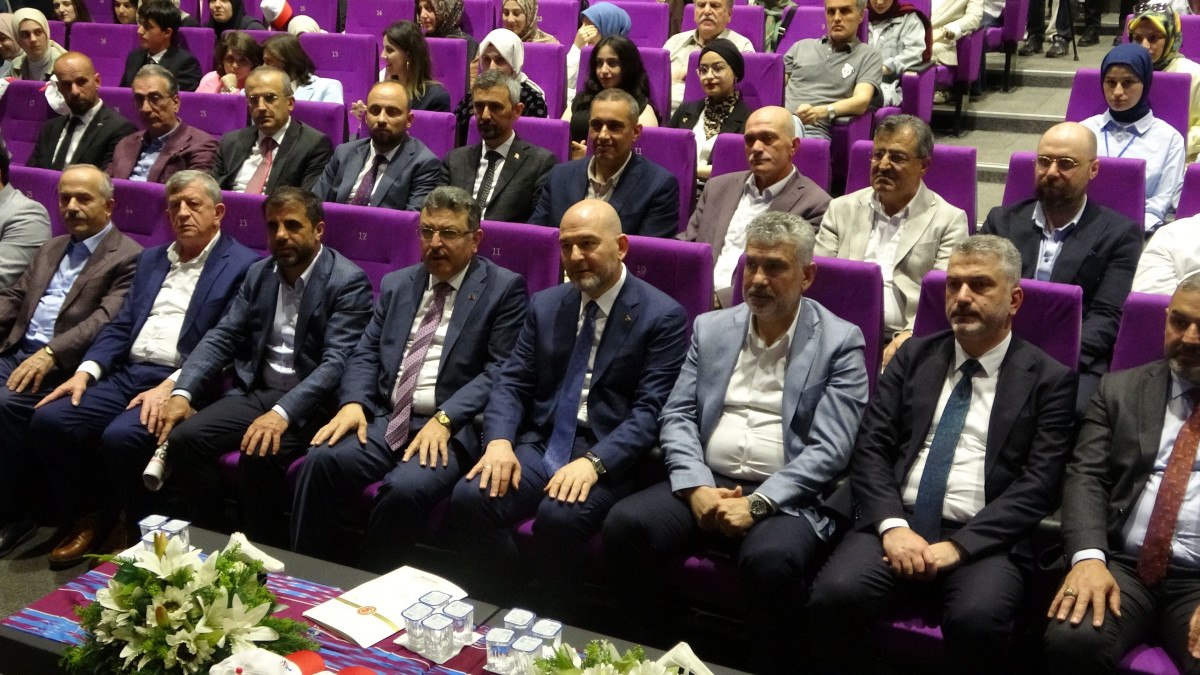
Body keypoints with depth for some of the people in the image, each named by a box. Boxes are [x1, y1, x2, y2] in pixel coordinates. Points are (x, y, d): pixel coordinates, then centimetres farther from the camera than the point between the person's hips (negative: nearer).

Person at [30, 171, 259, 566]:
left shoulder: (243, 266, -1)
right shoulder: (151, 260, 22)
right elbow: (121, 327, 17)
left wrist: (170, 386, -23)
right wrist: (85, 371, 0)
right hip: (127, 374, 7)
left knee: (120, 438, -31)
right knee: (48, 421, -13)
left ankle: (138, 531, -3)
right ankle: (91, 518, 7)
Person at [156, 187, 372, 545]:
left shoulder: (348, 281, -10)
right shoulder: (258, 273, 11)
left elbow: (336, 363, -20)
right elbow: (221, 338, 7)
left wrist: (281, 413, -33)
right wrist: (182, 392, -9)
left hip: (308, 402, -6)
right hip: (254, 392, 6)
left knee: (258, 456, -31)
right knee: (184, 438, -16)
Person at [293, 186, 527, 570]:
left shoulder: (503, 289, 2)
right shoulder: (397, 284, 20)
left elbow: (500, 370, -7)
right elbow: (367, 352, 16)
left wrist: (444, 420, -19)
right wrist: (354, 402, -5)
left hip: (453, 427, -5)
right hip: (384, 419, 5)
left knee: (406, 489, -33)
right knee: (321, 460, -23)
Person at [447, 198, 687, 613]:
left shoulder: (662, 316, -4)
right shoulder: (545, 305, 14)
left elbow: (650, 409, -11)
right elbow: (511, 383, 10)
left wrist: (594, 462, -24)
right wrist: (499, 440, -10)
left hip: (608, 457, -5)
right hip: (540, 443, 5)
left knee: (560, 516, -33)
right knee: (469, 497, -22)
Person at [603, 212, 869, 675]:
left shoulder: (839, 342, 0)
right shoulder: (710, 328, 13)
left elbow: (829, 449, -8)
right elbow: (677, 417, 8)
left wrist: (757, 503, -18)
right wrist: (697, 487, -10)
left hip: (785, 497, -4)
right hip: (705, 483, 4)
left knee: (770, 560, -36)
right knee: (624, 523, -22)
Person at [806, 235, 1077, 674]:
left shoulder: (1050, 379, 7)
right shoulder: (914, 356, 16)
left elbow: (1037, 486, -3)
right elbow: (870, 449, 7)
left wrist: (958, 546, -14)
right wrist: (893, 525, -10)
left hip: (984, 539, -2)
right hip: (897, 524, 2)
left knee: (978, 620, -33)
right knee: (834, 595, -26)